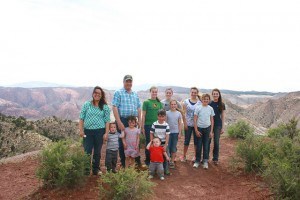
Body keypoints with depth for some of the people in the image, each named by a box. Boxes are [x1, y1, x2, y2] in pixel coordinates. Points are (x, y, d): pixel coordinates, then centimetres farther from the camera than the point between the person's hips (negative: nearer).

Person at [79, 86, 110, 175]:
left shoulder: (105, 107, 4)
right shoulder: (86, 104, 4)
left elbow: (107, 121, 2)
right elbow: (81, 118, 4)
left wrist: (106, 133, -5)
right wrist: (81, 130, -4)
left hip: (100, 131, 0)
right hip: (88, 131, 0)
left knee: (97, 151, 9)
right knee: (87, 151, 2)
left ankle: (96, 169, 23)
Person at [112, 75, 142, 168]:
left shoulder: (135, 94, 14)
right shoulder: (118, 93, -3)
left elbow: (138, 108, 16)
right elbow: (115, 108, -11)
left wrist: (139, 120, 7)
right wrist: (119, 122, -17)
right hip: (122, 120, -5)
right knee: (122, 142, 4)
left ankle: (137, 161, 23)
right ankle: (123, 163, 17)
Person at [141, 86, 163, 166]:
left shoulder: (159, 103, 7)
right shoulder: (146, 102, -3)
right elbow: (143, 115, -3)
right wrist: (142, 127, -4)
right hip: (148, 125, -3)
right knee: (148, 142, 5)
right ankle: (148, 159, 19)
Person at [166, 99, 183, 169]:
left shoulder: (179, 113, 0)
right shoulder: (167, 113, -3)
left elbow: (180, 124, 3)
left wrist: (180, 133, -2)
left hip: (176, 132, 1)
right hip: (168, 132, -1)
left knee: (174, 147, 7)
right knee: (168, 147, 3)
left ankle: (172, 161, 18)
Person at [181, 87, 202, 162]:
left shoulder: (199, 102, 0)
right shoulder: (186, 101, -1)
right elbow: (184, 113, -1)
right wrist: (185, 123, -6)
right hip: (188, 124, 0)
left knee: (196, 140, 8)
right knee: (186, 140, 7)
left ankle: (196, 156, 24)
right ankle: (184, 156, 20)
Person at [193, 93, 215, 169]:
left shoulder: (210, 108, 2)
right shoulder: (198, 108, -6)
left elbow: (212, 120, 6)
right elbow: (195, 119, -5)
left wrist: (211, 131, 3)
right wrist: (196, 130, -8)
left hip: (207, 128, 2)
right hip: (199, 128, -2)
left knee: (206, 145, 8)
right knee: (198, 146, 6)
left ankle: (205, 161, 20)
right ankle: (197, 161, 20)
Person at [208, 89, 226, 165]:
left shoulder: (222, 105, 2)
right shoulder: (209, 104, -1)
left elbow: (223, 116, 4)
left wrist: (222, 127, 1)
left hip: (218, 125, 1)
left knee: (216, 142, 6)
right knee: (208, 141, 4)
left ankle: (215, 159, 20)